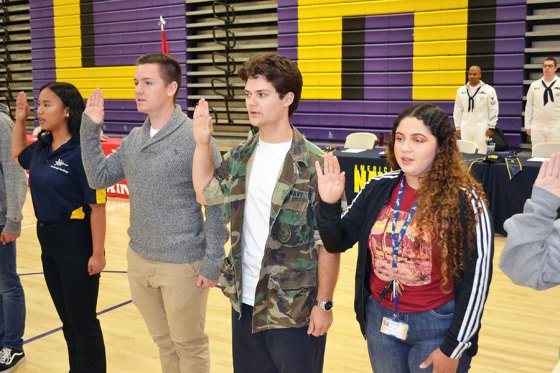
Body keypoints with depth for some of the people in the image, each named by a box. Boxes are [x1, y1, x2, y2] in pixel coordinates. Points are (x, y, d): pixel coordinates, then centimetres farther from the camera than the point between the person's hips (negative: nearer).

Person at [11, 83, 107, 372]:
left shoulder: (82, 152, -18)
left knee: (83, 321, 6)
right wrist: (20, 120, 15)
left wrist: (98, 254, -18)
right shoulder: (42, 147, 4)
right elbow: (18, 156, 29)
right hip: (47, 241, 8)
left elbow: (97, 207, -19)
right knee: (67, 319, 19)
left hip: (76, 244, -8)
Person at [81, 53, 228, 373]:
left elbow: (217, 205, -15)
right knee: (164, 342, 22)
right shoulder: (133, 139, 4)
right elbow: (98, 178, 10)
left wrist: (213, 264, -15)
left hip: (182, 265, -6)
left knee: (189, 346, 12)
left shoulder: (195, 139, -16)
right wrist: (90, 129, 0)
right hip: (139, 260, 6)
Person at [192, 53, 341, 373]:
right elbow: (206, 193, 14)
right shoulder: (240, 157, 3)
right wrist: (202, 142, 3)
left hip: (294, 308, -6)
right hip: (244, 301, 6)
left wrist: (324, 304, -12)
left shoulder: (313, 164, -15)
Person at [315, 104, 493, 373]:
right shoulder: (378, 189, -3)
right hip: (379, 319, 4)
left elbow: (476, 279, -11)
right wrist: (329, 204, -15)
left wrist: (454, 347, -9)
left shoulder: (464, 200, -14)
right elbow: (337, 243, 3)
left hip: (436, 326, -4)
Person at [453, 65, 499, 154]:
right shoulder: (461, 90, 8)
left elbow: (493, 110, -2)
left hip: (481, 129, -3)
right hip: (465, 128, 3)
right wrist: (457, 127, 10)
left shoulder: (488, 90, -2)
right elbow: (457, 111, 13)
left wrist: (491, 128, -6)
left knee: (481, 153, -4)